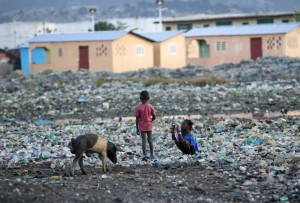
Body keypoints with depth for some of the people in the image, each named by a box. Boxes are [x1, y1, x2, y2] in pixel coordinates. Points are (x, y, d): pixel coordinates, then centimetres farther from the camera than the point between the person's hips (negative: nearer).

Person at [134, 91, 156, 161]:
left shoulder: (138, 108, -11)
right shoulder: (151, 107, -6)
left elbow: (137, 119, -10)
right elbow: (154, 117, -2)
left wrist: (137, 129, -3)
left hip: (142, 126, -2)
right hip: (149, 126, 2)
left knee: (143, 140, 1)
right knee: (150, 140, 11)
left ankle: (144, 155, -4)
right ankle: (152, 155, 16)